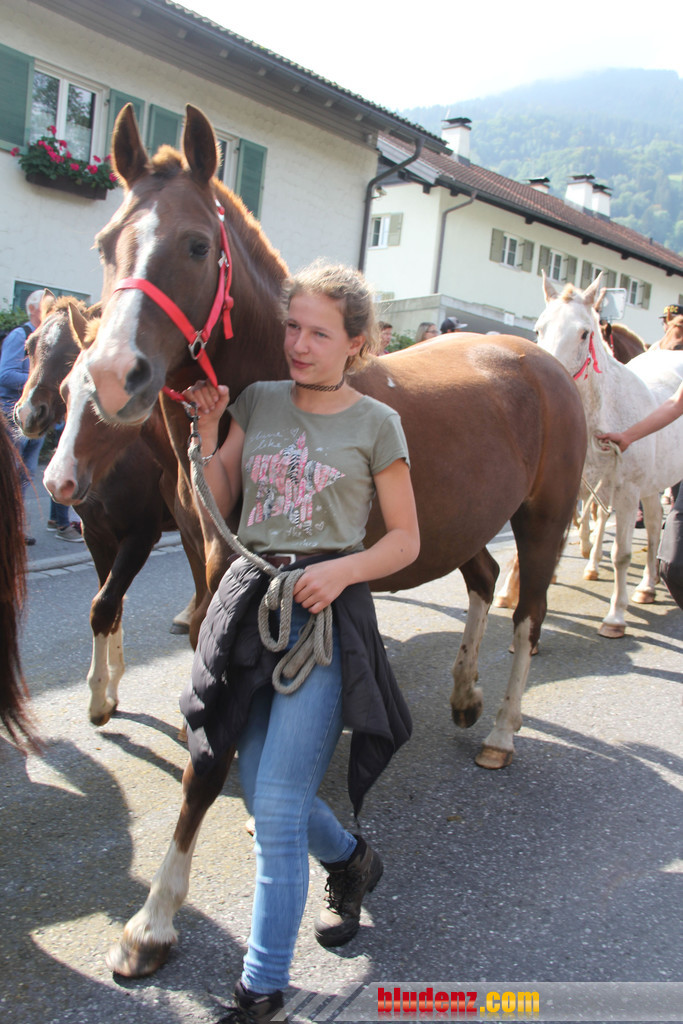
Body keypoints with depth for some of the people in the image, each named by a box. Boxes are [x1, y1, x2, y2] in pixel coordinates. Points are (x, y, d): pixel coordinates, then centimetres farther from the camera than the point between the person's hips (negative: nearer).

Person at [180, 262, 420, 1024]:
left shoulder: (376, 423, -3)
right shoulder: (257, 403, 7)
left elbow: (406, 539, 0)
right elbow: (218, 509, 8)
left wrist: (340, 570, -17)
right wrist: (207, 427, -3)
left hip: (326, 613, -5)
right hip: (251, 600, 5)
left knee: (276, 807, -5)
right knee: (259, 791, 16)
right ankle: (350, 861, 46)